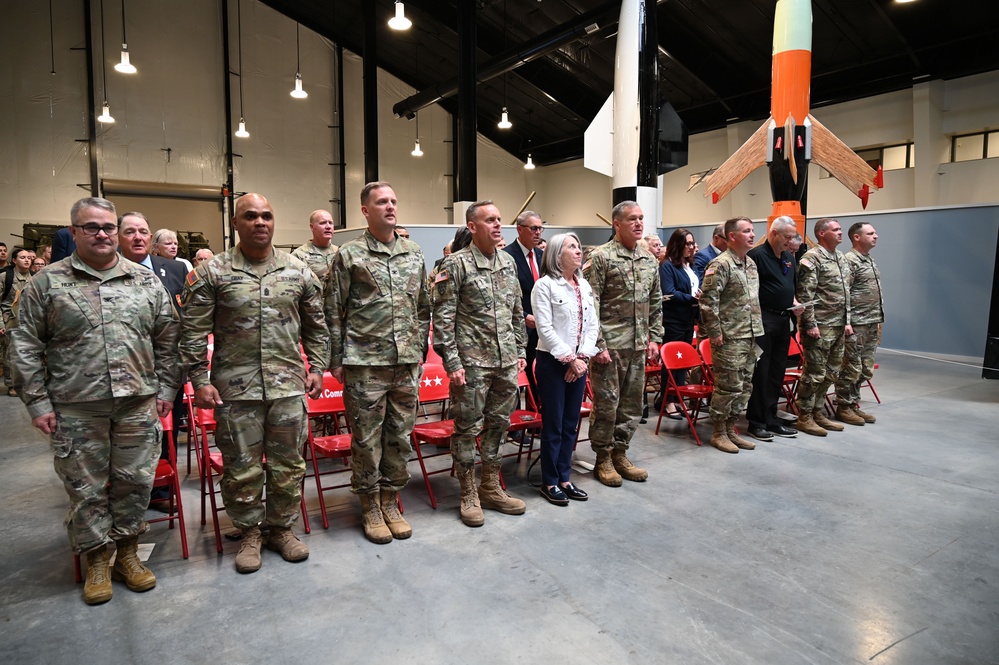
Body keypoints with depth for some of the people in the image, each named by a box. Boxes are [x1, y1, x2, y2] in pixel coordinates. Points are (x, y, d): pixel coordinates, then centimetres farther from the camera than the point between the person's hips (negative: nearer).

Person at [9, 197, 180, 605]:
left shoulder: (146, 281, 7)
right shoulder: (47, 282, 3)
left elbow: (167, 339, 9)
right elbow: (26, 346, 2)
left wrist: (166, 389, 4)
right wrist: (38, 402, -3)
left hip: (139, 403, 2)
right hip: (76, 407, -1)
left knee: (135, 482, 8)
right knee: (86, 487, 8)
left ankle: (127, 552, 26)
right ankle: (96, 561, 24)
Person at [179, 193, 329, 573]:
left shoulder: (298, 271, 6)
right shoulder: (211, 273, -1)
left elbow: (316, 327, 12)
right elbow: (194, 332, 0)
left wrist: (317, 368, 6)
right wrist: (199, 380, -5)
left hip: (289, 385, 2)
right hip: (235, 389, -2)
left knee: (288, 464, 11)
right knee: (242, 468, 8)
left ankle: (281, 527, 30)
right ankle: (249, 533, 28)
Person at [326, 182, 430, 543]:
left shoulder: (414, 253, 10)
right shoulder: (349, 255, -2)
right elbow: (334, 311, -1)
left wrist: (420, 350, 13)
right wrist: (336, 360, -2)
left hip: (407, 364, 4)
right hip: (365, 364, -4)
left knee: (400, 437, 11)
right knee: (367, 439, 5)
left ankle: (391, 503, 28)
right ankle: (370, 508, 23)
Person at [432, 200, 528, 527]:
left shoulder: (508, 262, 11)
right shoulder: (457, 264, -9)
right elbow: (442, 317, -11)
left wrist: (520, 350, 13)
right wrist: (452, 361, -14)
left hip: (507, 360, 6)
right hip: (472, 361, -6)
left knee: (498, 423, 14)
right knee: (468, 427, 3)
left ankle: (491, 488, 29)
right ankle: (469, 495, 18)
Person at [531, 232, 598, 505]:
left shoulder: (585, 286, 10)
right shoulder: (545, 285, -8)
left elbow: (592, 325, 8)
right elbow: (545, 329, -14)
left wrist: (583, 357, -5)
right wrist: (570, 359, -14)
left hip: (579, 362, 6)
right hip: (553, 361, -6)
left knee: (571, 423, 11)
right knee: (553, 424, 1)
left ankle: (564, 477, 24)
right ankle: (550, 482, 14)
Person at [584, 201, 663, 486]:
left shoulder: (650, 260, 12)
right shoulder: (601, 257, -8)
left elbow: (656, 303, 17)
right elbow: (590, 305, -12)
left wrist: (654, 338, 10)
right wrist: (598, 344, -15)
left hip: (638, 346, 7)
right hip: (609, 345, -6)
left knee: (633, 403, 12)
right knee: (606, 403, 1)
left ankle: (620, 454, 27)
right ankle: (603, 459, 17)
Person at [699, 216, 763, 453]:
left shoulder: (751, 263, 14)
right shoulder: (721, 264, -13)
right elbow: (708, 300, -18)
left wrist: (757, 329, 17)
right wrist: (714, 333, -17)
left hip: (750, 336, 9)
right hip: (729, 338, -9)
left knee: (744, 386, 12)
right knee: (728, 387, -3)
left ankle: (730, 429, 23)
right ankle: (718, 433, 10)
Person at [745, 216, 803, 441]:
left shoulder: (789, 258, 16)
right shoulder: (756, 255, -9)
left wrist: (794, 303, 6)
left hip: (783, 320, 8)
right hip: (763, 319, -8)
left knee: (777, 372, 12)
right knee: (760, 372, -3)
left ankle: (772, 419, 21)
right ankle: (756, 422, 5)